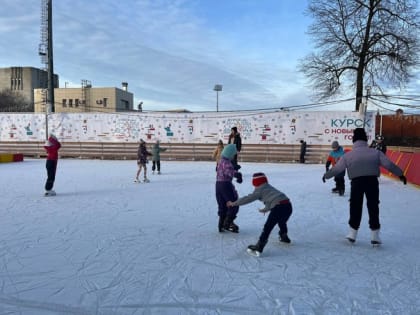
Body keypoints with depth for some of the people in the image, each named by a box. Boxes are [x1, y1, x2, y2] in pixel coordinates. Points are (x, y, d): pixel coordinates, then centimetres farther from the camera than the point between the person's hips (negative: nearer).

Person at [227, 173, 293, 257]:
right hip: (288, 205, 8)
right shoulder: (269, 187, 29)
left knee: (267, 227, -6)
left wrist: (234, 203, 9)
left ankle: (258, 247, -10)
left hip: (279, 207, -8)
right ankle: (284, 237, 55)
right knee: (282, 222, 35)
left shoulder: (259, 190, 5)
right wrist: (266, 209, 58)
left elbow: (248, 198, 1)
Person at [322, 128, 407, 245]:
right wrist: (400, 174, 15)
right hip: (372, 181, 0)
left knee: (355, 207, 13)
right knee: (373, 207, 10)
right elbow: (389, 164, 4)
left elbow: (337, 169, 8)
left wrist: (326, 175, 22)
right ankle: (375, 235, 15)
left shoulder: (348, 155, 5)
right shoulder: (375, 152, 6)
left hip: (356, 182, 0)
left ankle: (352, 233, 21)